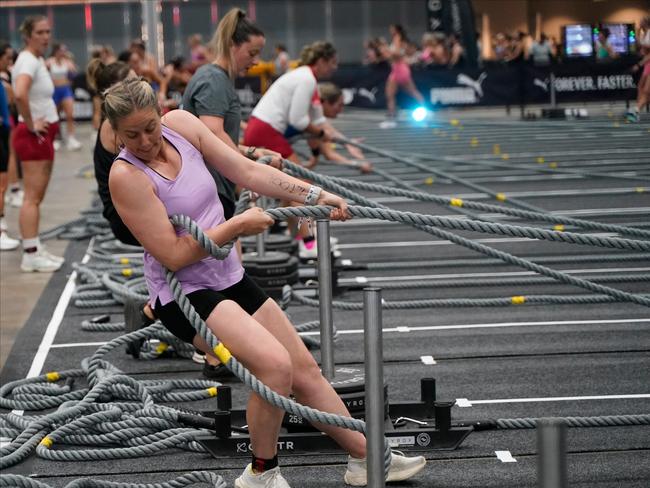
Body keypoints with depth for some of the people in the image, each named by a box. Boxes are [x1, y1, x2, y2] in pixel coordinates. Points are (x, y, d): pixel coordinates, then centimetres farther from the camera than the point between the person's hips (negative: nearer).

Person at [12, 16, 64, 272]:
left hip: (43, 135, 10)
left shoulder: (37, 60, 12)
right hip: (33, 136, -10)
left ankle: (36, 249, 21)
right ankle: (30, 256, -6)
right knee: (32, 197, -8)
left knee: (37, 197, 14)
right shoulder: (28, 61, -18)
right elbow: (19, 94, -36)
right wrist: (31, 125, -23)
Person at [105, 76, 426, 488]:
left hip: (229, 277, 8)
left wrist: (315, 195, 0)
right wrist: (237, 226, -18)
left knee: (305, 367, 13)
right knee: (275, 364, -25)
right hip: (186, 293, -7)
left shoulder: (181, 123, -3)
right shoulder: (126, 176, -21)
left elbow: (246, 171, 4)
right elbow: (174, 255, -22)